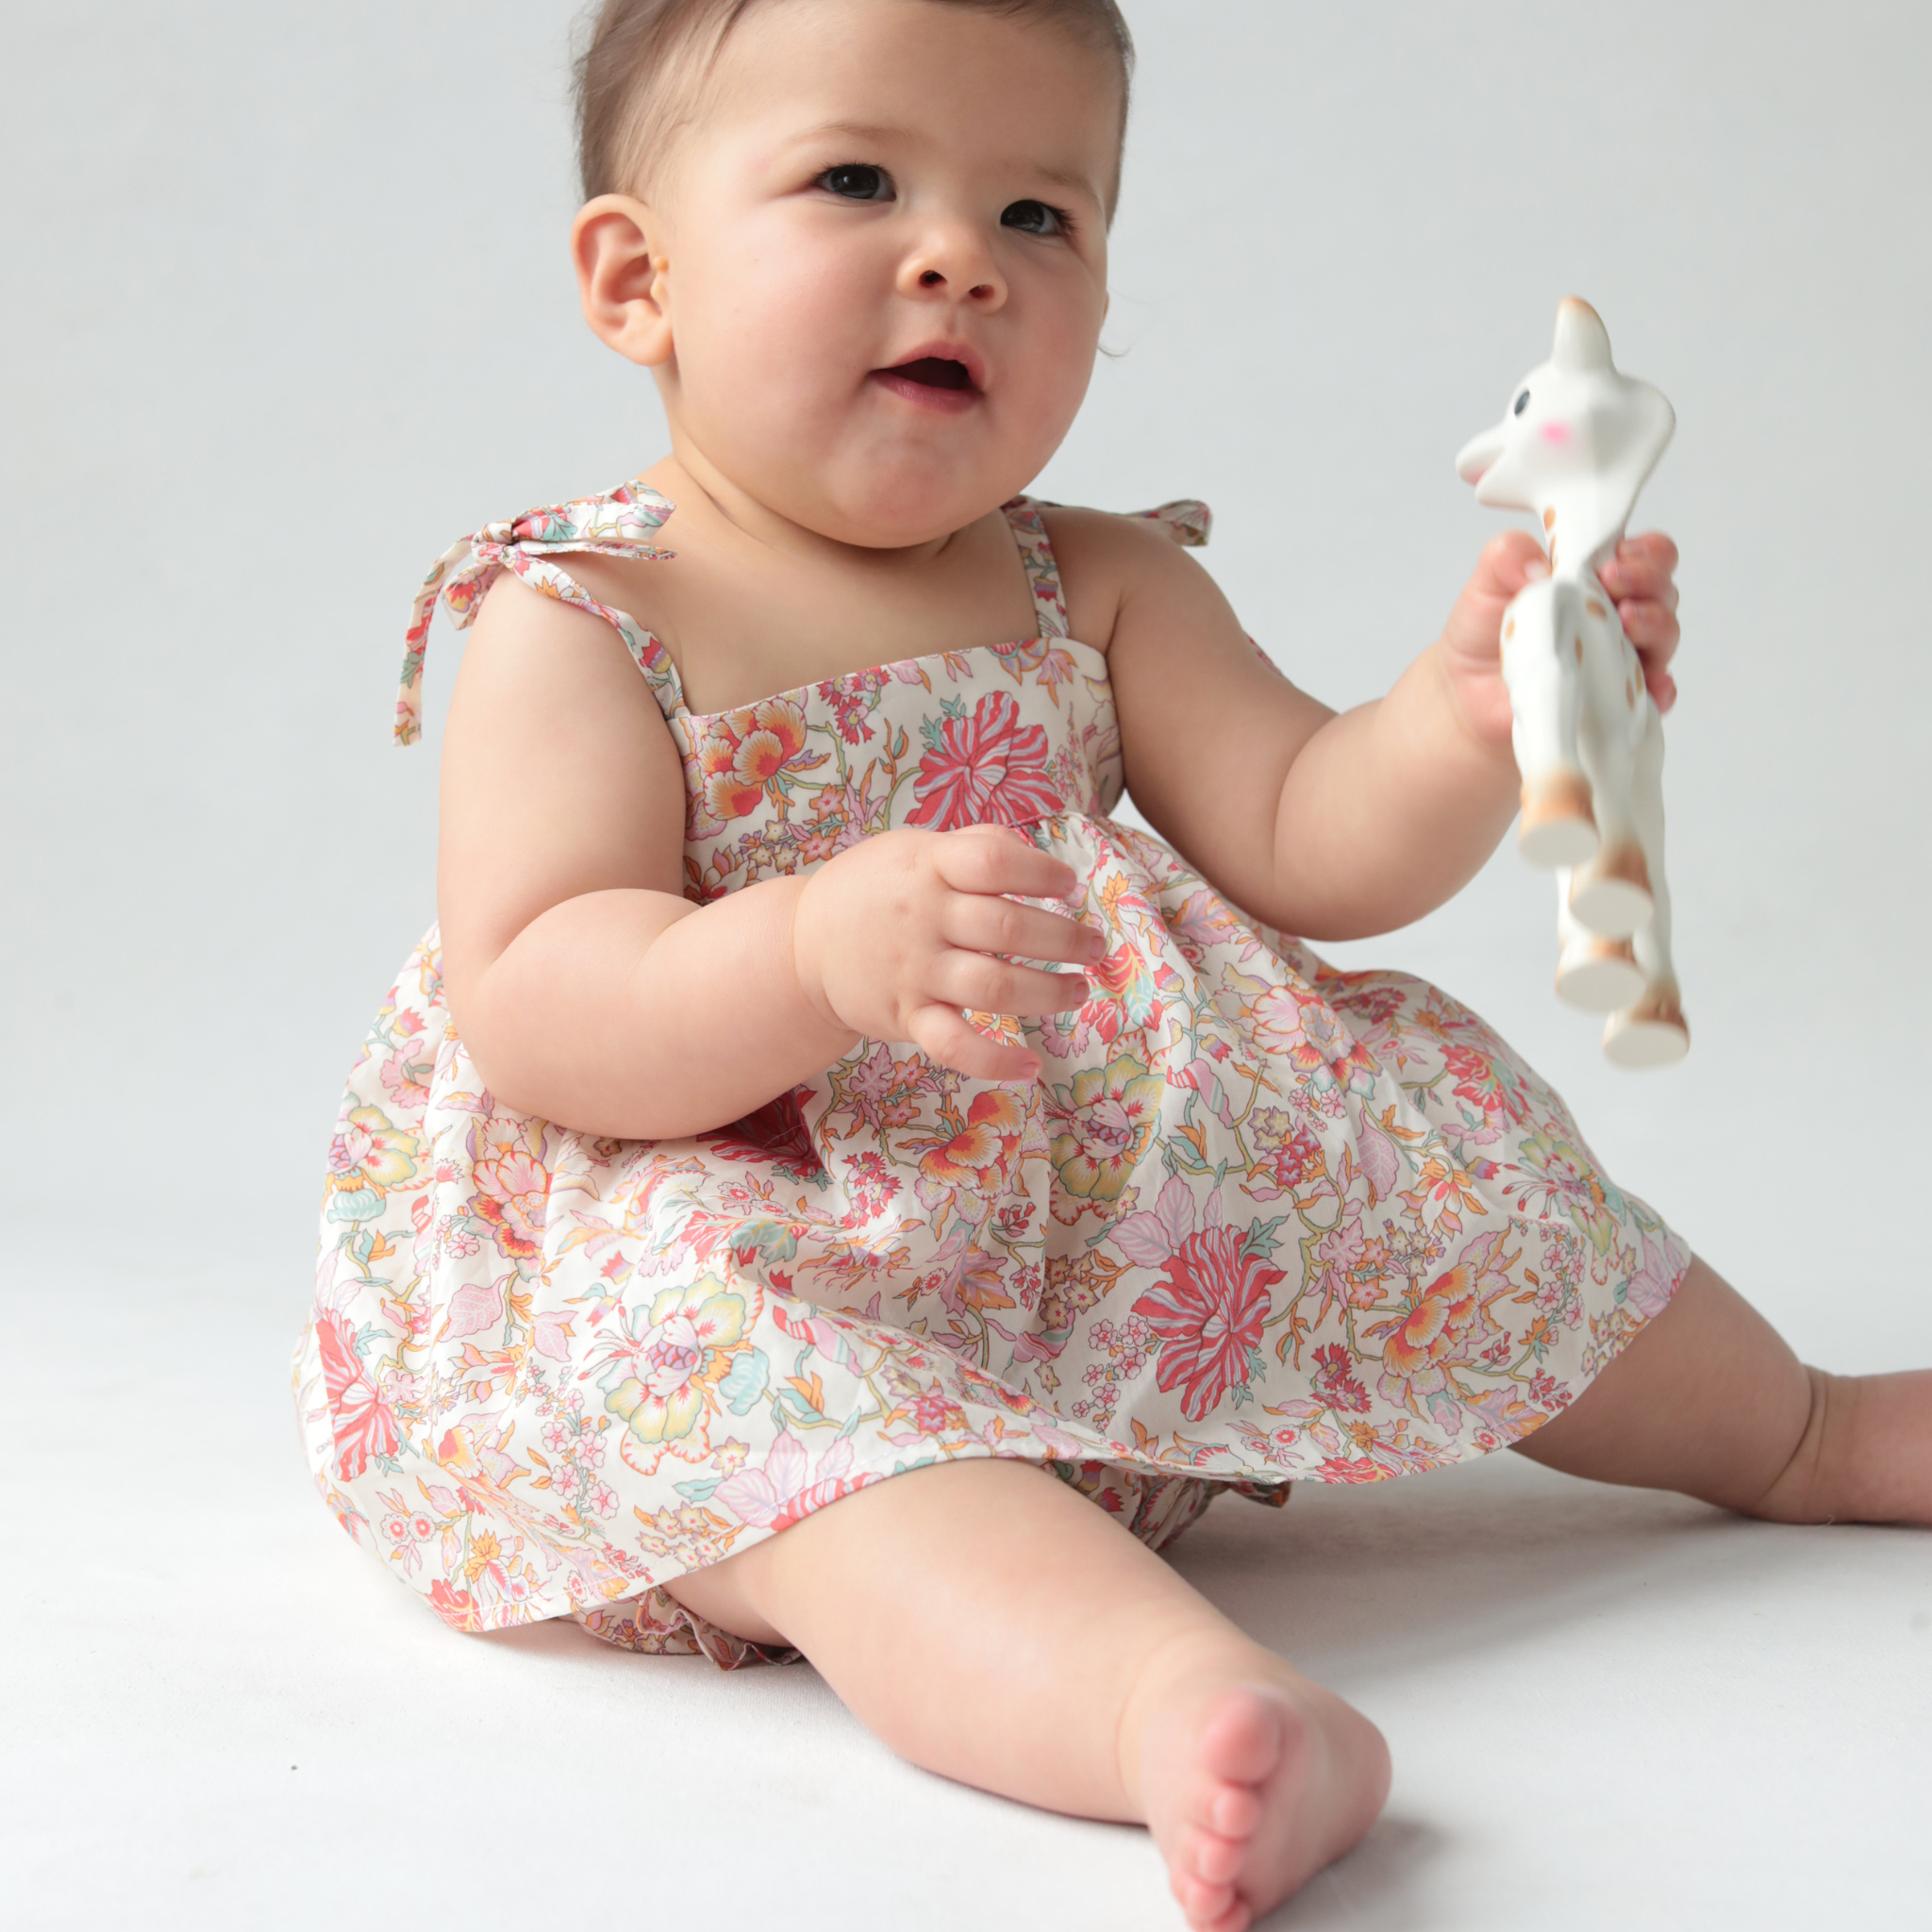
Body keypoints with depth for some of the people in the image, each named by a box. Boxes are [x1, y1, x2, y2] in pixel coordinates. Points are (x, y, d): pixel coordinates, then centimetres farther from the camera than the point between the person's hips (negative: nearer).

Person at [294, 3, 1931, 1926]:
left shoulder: (1100, 592, 7)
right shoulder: (578, 624, -10)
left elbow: (1304, 846, -1)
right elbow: (528, 1009, -21)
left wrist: (1466, 717, -22)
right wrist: (819, 956, -39)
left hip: (1110, 1225, 6)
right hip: (722, 1252, -6)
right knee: (787, 1400, -37)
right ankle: (1177, 1700, -62)